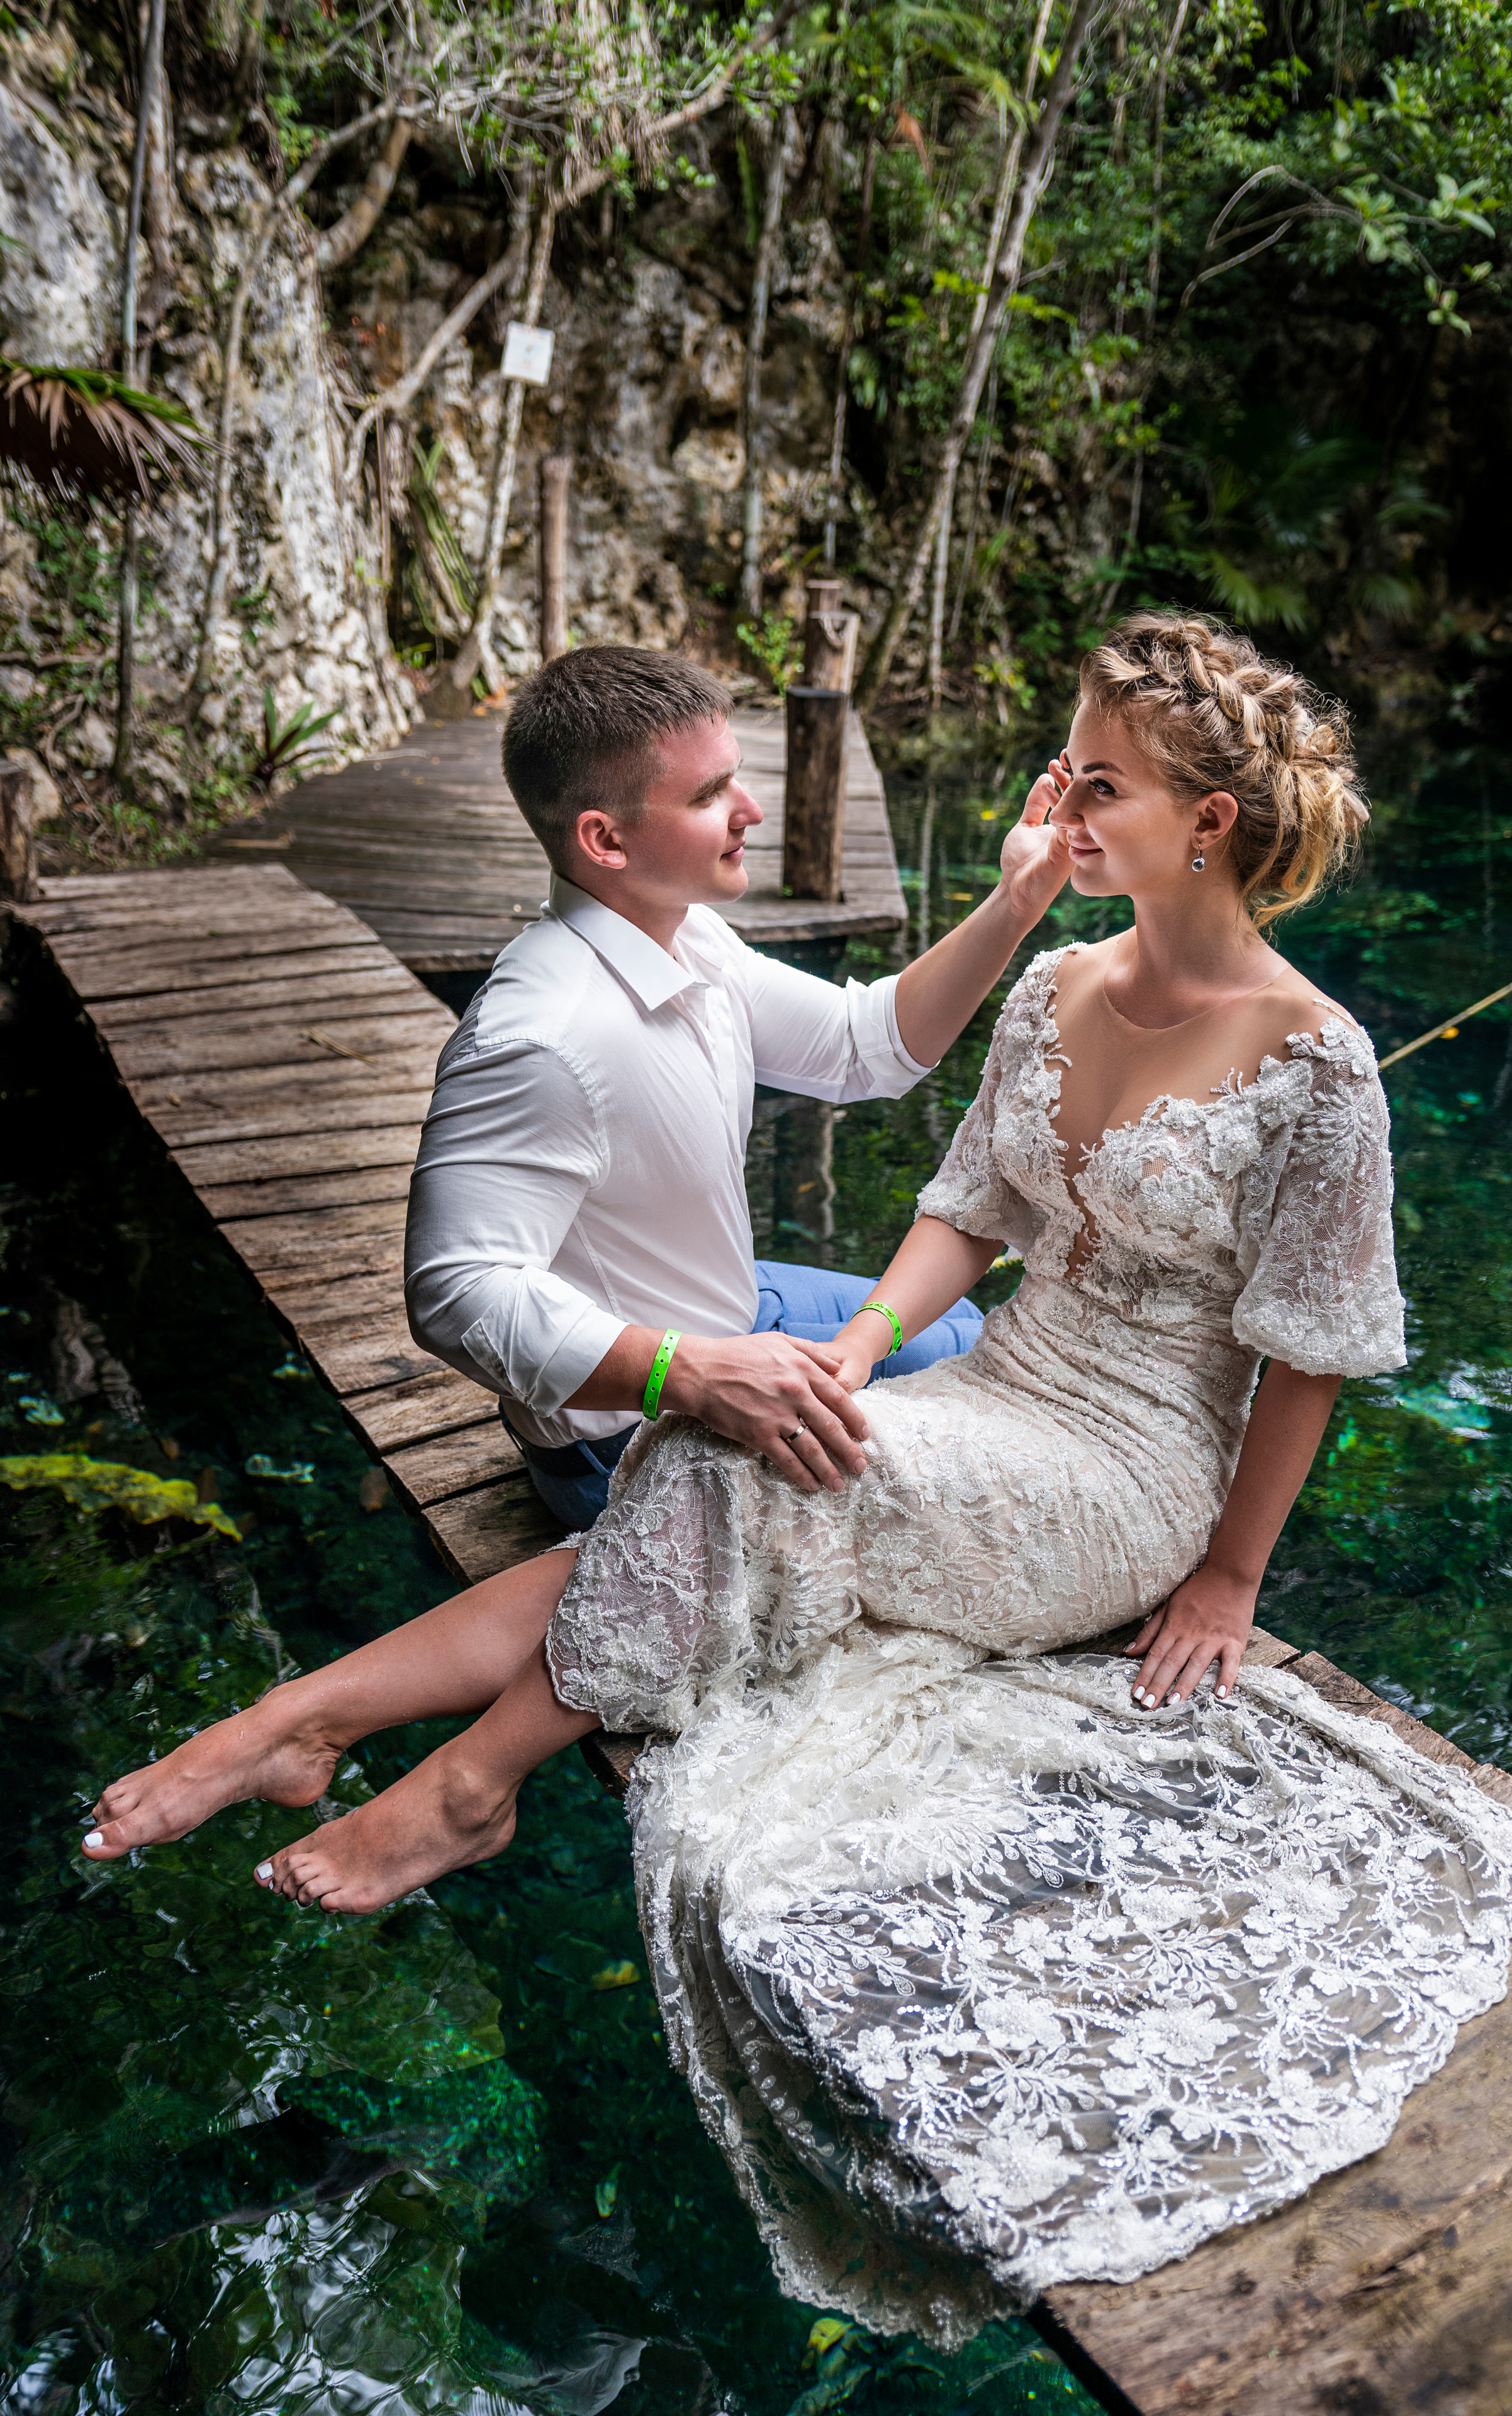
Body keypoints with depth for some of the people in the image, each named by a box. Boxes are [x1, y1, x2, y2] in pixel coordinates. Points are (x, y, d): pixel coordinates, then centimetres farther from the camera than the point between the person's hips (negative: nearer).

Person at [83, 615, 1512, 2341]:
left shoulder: (1312, 1065, -16)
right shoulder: (1056, 990, 3)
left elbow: (1309, 1352, -10)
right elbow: (971, 1208, 8)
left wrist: (1231, 1571, -4)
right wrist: (860, 1344, -9)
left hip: (1132, 1481, -6)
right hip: (996, 1406, 6)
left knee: (744, 1471, -28)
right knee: (681, 1554, -17)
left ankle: (474, 1781, -15)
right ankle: (307, 1712, -16)